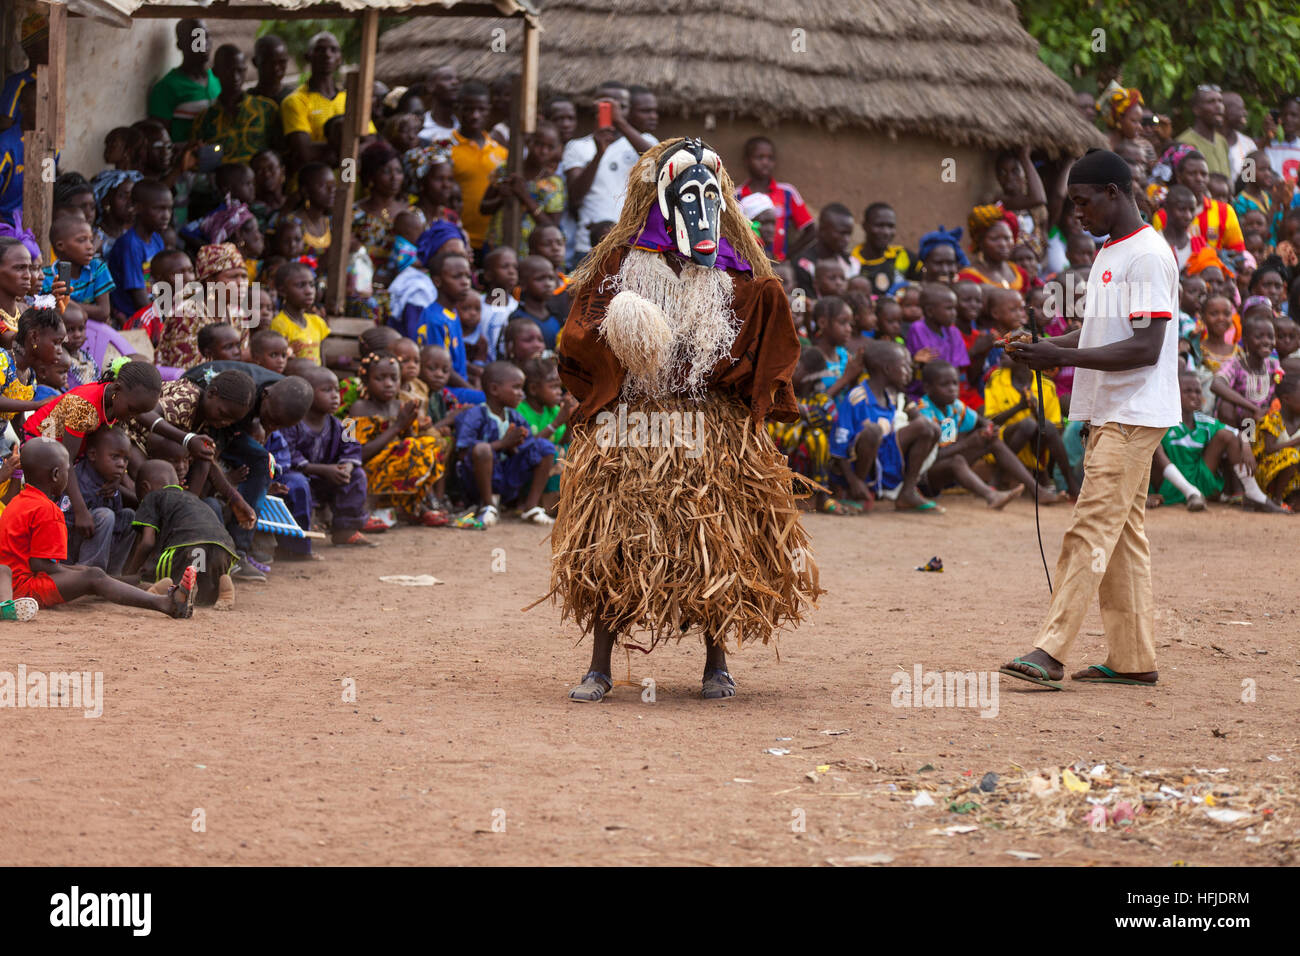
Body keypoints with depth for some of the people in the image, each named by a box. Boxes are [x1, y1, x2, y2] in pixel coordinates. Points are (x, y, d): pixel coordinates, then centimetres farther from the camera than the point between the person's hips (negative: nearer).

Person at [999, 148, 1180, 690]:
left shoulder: (1148, 256, -14)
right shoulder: (1109, 254, 17)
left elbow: (1147, 348, -21)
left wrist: (1063, 358, -24)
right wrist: (1042, 346, 7)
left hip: (1133, 417, -10)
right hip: (1108, 416, 10)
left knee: (1091, 530, -13)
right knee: (1122, 536, 10)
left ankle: (1050, 653, -18)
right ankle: (1133, 660, 13)